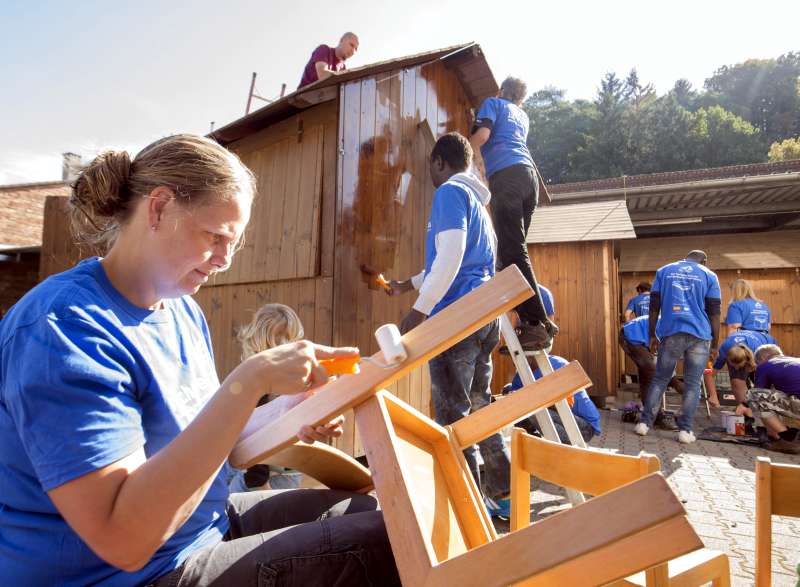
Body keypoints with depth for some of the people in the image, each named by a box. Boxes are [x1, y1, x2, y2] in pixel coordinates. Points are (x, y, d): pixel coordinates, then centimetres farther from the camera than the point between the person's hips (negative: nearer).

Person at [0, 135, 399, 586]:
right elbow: (125, 539, -31)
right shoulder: (64, 327, -25)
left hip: (207, 523, 8)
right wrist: (250, 381, -36)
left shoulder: (183, 310, 2)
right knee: (386, 546, -13)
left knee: (375, 511, 12)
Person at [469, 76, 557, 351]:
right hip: (529, 175, 7)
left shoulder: (493, 103, 17)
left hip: (506, 174, -7)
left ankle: (537, 324, -19)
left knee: (513, 253, -13)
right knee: (514, 251, 9)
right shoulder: (522, 116, 35)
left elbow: (482, 135, -1)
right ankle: (529, 319, 4)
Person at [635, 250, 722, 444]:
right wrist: (715, 344, 8)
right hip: (699, 335, -1)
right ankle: (685, 430, 4)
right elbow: (714, 313, 4)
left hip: (671, 333, 1)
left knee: (660, 379, 9)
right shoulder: (709, 275, 9)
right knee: (692, 384, 5)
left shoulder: (664, 271, 12)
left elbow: (654, 306, 7)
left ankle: (644, 423, 7)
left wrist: (652, 335, 11)